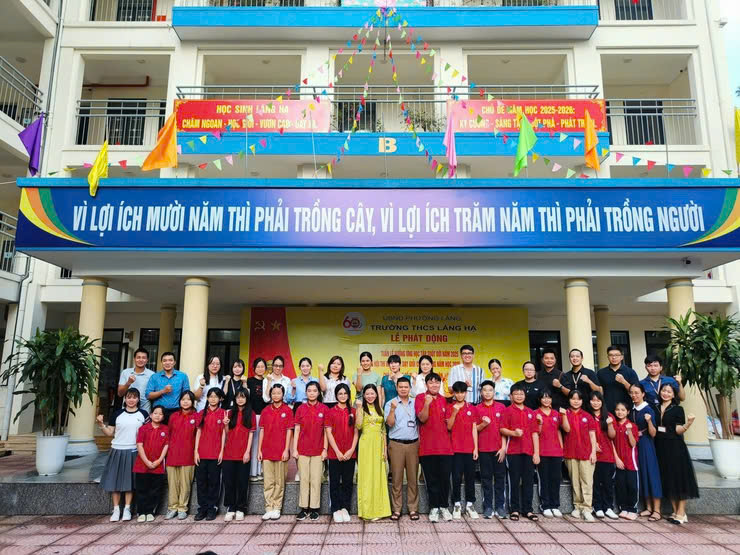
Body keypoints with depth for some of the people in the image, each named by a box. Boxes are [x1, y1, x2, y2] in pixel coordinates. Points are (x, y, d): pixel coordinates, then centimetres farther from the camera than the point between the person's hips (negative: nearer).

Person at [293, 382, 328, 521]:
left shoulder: (324, 409, 0)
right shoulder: (301, 409, 3)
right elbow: (297, 430, 4)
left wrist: (325, 449, -3)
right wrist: (294, 449, 0)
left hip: (318, 450, -1)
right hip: (302, 450, 1)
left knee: (316, 480, 3)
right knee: (304, 479, 6)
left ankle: (314, 508, 12)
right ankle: (303, 508, 15)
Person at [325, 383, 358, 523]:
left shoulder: (353, 411, 8)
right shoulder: (331, 412, 1)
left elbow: (356, 432, 6)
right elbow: (329, 433, -3)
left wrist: (352, 450, -6)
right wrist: (337, 451, -10)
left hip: (350, 453, 2)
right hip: (335, 453, -2)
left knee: (348, 482, 7)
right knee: (335, 482, 3)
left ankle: (345, 508, 17)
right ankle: (336, 510, 13)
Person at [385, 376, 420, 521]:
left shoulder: (416, 403, 10)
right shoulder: (390, 403, 2)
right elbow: (390, 423, -8)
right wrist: (393, 409, -22)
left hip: (413, 444, 2)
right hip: (396, 444, -2)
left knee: (413, 477, 5)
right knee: (397, 478, 1)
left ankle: (413, 509, 13)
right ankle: (396, 509, 9)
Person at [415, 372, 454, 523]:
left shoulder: (444, 400, 11)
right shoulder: (420, 398, -1)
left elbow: (448, 423, 17)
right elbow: (422, 418, -13)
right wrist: (427, 404, -27)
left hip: (445, 446, 3)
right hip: (427, 446, -3)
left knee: (445, 478, 5)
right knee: (431, 479, 4)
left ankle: (444, 507, 21)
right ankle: (433, 508, 16)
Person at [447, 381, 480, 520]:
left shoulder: (472, 408, 7)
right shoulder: (450, 408, 3)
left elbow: (474, 429, 7)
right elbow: (449, 427, -5)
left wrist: (476, 448, 1)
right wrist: (454, 412, -18)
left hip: (469, 448, 2)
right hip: (456, 448, -2)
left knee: (470, 477, 5)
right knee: (456, 478, -1)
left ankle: (470, 505, 15)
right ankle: (456, 505, 10)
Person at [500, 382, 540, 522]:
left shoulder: (530, 412, 13)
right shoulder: (508, 410, 2)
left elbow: (535, 433, 10)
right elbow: (502, 429, -3)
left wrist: (537, 452, 4)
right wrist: (513, 433, -22)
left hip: (528, 451, 3)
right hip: (513, 451, -3)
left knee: (528, 481, 6)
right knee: (514, 481, 2)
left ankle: (527, 509, 15)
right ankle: (514, 509, 10)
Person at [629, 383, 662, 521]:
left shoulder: (648, 410, -11)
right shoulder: (631, 410, 7)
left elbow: (653, 434, -15)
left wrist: (649, 421, -30)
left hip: (646, 445, -6)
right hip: (635, 445, 6)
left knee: (651, 473, -4)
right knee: (641, 474, 9)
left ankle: (657, 510, 2)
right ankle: (648, 508, 19)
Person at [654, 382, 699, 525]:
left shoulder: (678, 409, -2)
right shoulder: (655, 409, 10)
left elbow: (678, 430, -9)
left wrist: (688, 423, -25)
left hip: (675, 448, -4)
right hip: (660, 448, 5)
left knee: (678, 478, -2)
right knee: (667, 480, 8)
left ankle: (681, 513, 4)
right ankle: (675, 512, 18)